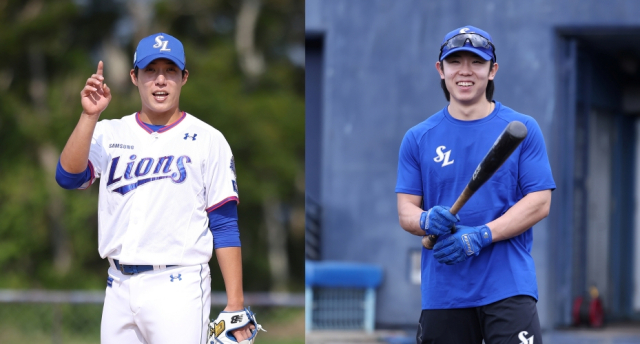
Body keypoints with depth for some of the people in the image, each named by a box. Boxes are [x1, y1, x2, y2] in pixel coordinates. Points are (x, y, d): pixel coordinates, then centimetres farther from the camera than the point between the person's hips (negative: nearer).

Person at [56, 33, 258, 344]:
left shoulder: (208, 140, 2)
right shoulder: (109, 134, 10)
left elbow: (225, 225, 0)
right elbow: (68, 177, -7)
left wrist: (235, 304, -6)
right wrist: (89, 115, -18)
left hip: (178, 288, -4)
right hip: (118, 288, 4)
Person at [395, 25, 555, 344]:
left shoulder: (522, 129, 4)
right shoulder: (418, 138, 11)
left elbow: (539, 203, -2)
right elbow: (405, 211, 8)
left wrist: (481, 236, -15)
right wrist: (427, 221, -17)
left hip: (508, 286, -3)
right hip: (441, 291, 3)